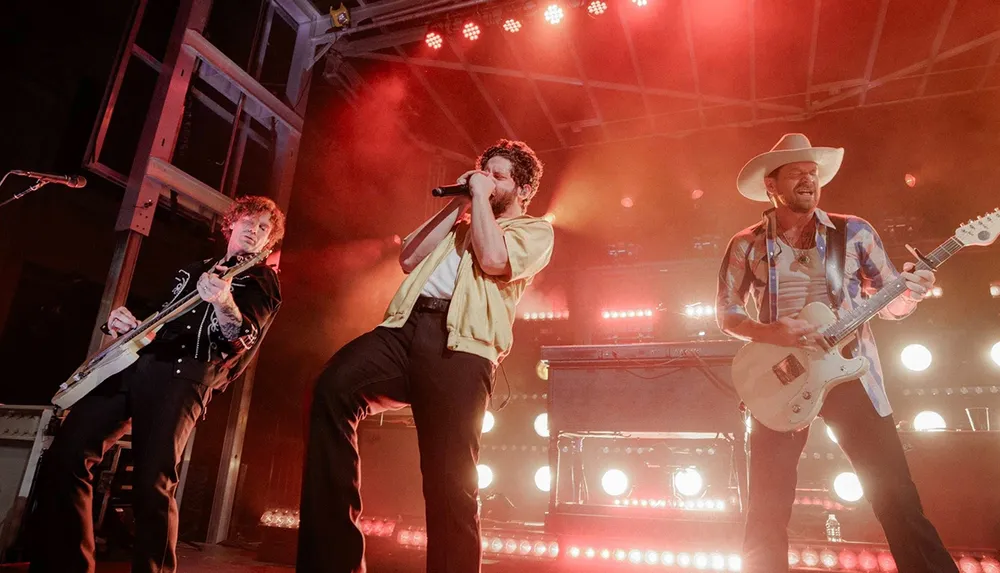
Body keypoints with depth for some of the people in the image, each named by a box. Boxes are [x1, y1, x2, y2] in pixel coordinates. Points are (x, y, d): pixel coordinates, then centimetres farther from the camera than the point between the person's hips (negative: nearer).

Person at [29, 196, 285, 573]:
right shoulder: (191, 270, 28)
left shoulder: (262, 281, 8)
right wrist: (123, 322, 6)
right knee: (64, 459, -3)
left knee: (152, 486, -15)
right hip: (133, 361, 7)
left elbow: (243, 340, -10)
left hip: (184, 375, -6)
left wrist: (223, 305, -32)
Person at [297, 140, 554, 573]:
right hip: (406, 327, 5)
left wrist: (480, 195, 8)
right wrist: (457, 204, 18)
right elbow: (409, 259, 18)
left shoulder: (536, 230, 17)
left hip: (461, 346, -4)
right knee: (334, 386, -23)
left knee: (449, 481, -8)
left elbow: (493, 259, -5)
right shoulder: (460, 223, 34)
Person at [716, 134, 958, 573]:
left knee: (896, 497, 3)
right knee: (767, 510, 5)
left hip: (850, 374, 1)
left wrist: (909, 293, -14)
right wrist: (768, 332, -14)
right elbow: (727, 314, 3)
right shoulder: (746, 245, 1)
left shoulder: (854, 232, 4)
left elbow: (889, 305, 8)